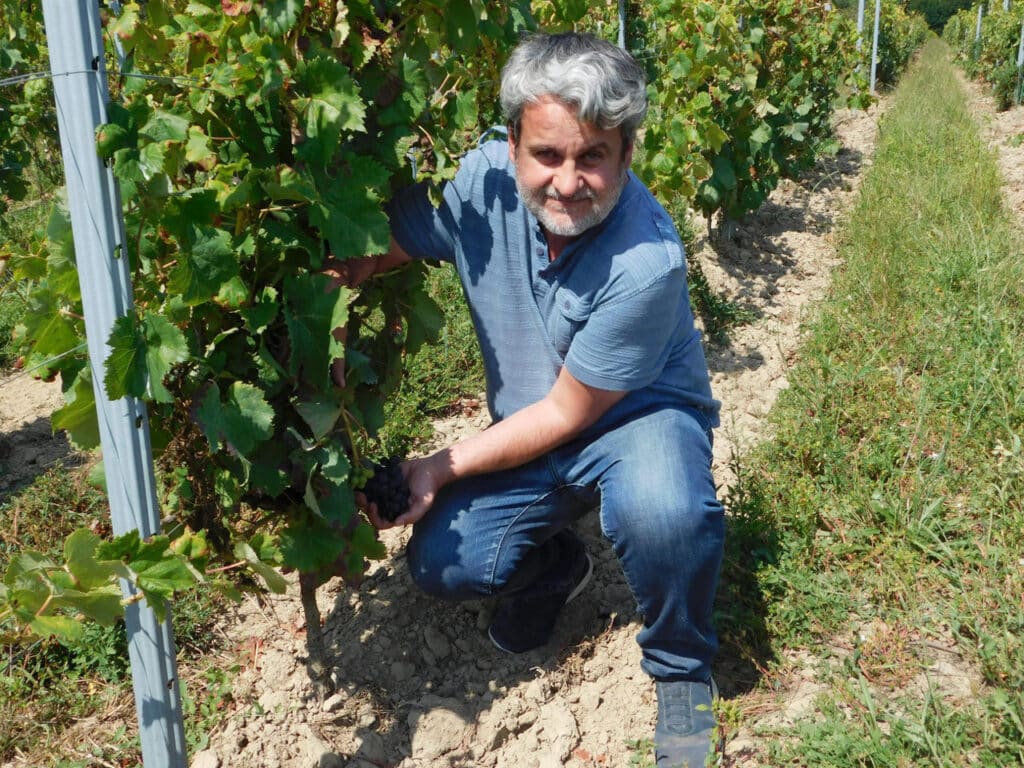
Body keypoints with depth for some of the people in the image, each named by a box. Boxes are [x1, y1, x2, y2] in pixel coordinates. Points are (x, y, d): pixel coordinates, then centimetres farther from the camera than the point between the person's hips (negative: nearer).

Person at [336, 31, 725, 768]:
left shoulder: (647, 261, -31)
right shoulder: (478, 181, -20)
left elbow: (568, 413, -21)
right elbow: (360, 259, -11)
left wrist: (446, 468, -18)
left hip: (638, 415, -4)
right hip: (533, 431, 5)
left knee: (662, 510, -38)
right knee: (443, 565, -13)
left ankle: (682, 669, -3)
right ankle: (555, 564, 24)